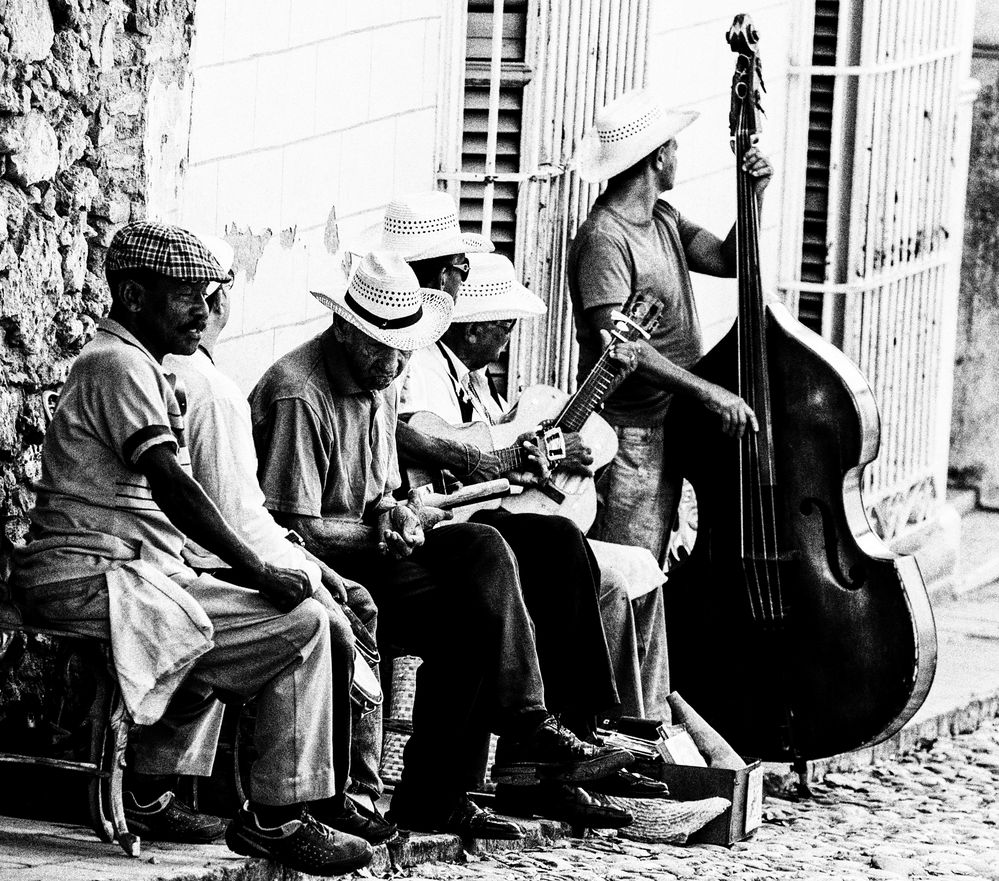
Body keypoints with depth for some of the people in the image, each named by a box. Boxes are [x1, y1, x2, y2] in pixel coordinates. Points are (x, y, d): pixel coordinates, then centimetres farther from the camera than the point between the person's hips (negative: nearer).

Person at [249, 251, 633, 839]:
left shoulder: (381, 384, 16)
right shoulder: (298, 396, -16)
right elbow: (294, 526, -18)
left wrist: (394, 512, -2)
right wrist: (391, 534, -12)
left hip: (363, 546, 9)